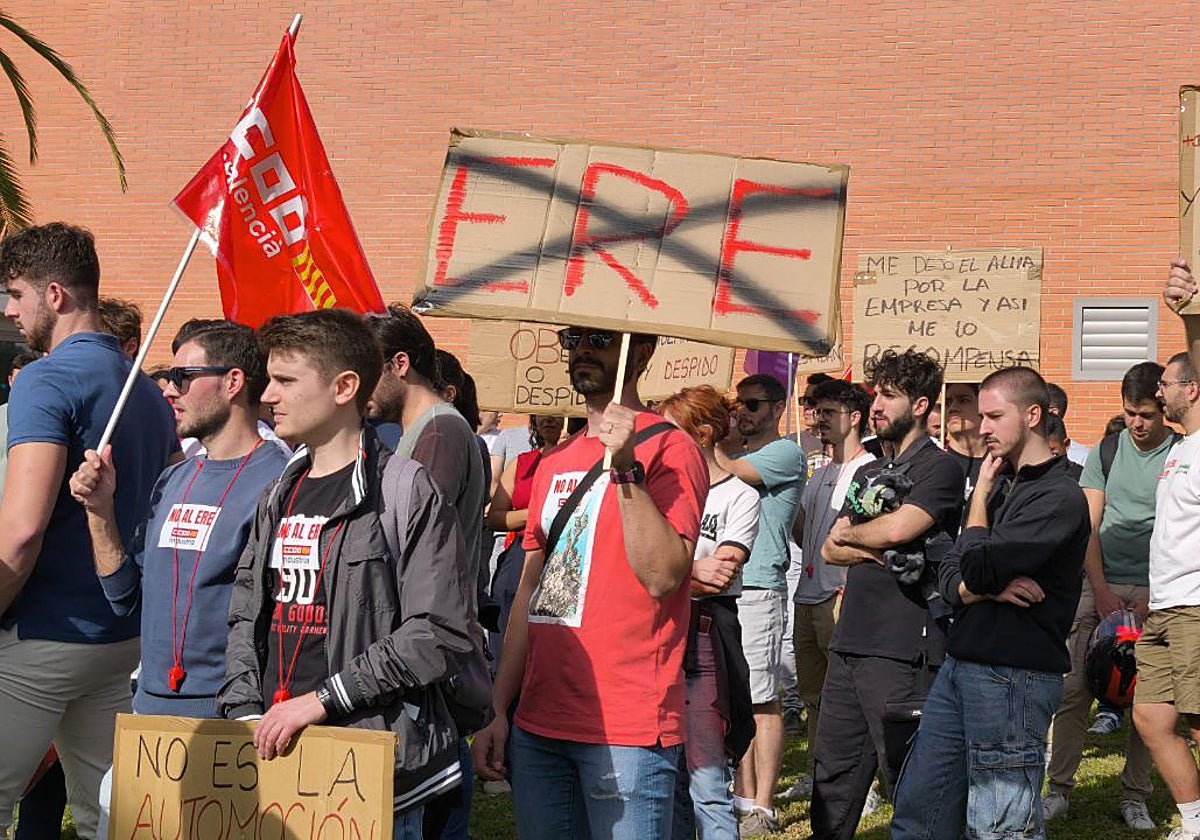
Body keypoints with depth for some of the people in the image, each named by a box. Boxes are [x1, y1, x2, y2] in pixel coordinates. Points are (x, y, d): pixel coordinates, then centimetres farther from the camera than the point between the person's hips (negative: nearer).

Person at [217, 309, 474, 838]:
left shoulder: (407, 492, -8)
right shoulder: (281, 496, 15)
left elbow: (440, 636, -15)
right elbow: (246, 613, 18)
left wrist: (322, 700, -17)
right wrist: (244, 714, 2)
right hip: (274, 752, 7)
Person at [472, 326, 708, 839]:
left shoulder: (669, 450, -6)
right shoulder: (554, 463, 15)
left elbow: (662, 576, -18)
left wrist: (625, 466, -23)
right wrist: (497, 711, 14)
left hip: (627, 731, -6)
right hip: (537, 724, 7)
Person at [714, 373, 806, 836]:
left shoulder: (786, 453, -3)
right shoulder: (737, 450, 22)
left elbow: (725, 471, -13)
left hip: (758, 588, -8)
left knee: (761, 701, -6)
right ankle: (743, 798, 13)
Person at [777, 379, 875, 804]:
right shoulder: (820, 474, 20)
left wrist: (849, 591, -19)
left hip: (842, 597, -9)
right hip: (809, 594, 9)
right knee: (813, 693, 15)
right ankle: (816, 776, 24)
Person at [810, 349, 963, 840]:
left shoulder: (939, 468, -4)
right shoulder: (867, 473, 21)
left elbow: (898, 528, -20)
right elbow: (830, 550, 14)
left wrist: (851, 533, 1)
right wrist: (870, 549, -7)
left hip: (902, 650, -8)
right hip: (849, 642, 8)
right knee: (832, 778, 12)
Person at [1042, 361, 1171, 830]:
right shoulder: (1105, 454, 8)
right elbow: (1089, 527, 4)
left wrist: (1152, 597, -11)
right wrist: (1102, 591, -7)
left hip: (1153, 590, -2)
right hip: (1101, 584, 2)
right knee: (1073, 690, -3)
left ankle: (1135, 796, 11)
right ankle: (1059, 789, 4)